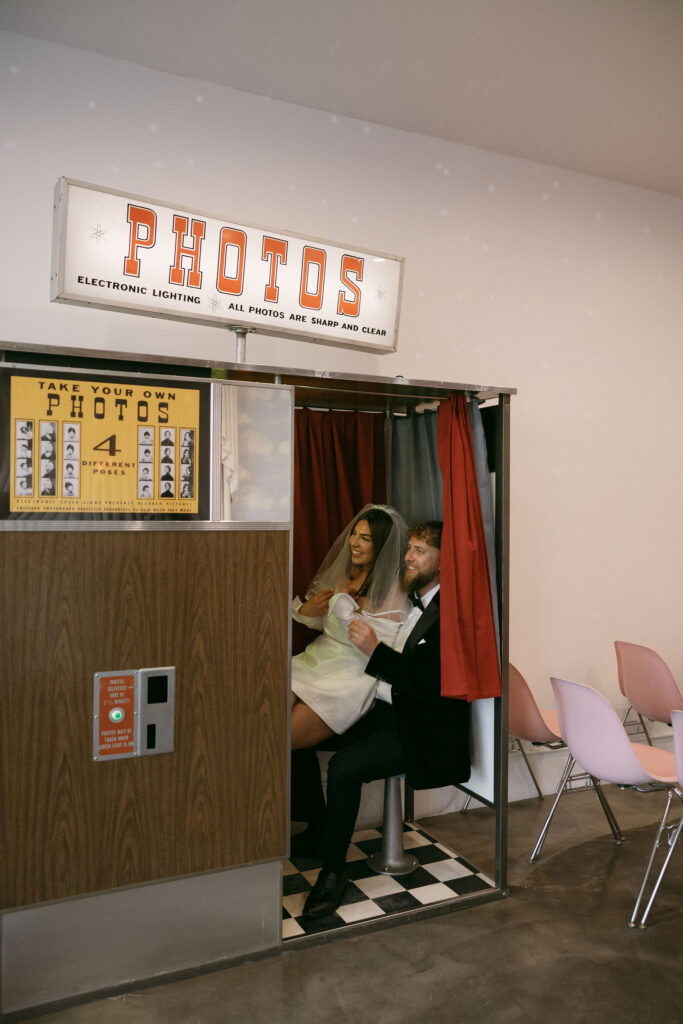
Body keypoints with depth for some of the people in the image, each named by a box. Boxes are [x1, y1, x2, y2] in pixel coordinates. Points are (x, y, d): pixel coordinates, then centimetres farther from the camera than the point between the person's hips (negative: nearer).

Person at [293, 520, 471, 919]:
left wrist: (375, 650, -25)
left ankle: (334, 869, -4)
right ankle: (318, 832, 19)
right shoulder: (407, 600, 11)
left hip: (423, 729, -9)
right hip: (386, 711, 9)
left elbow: (432, 683, -24)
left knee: (344, 767, -26)